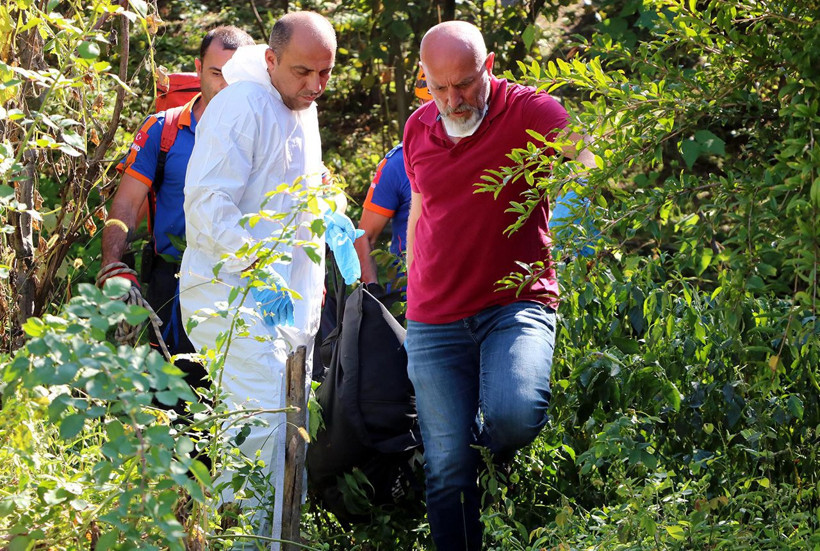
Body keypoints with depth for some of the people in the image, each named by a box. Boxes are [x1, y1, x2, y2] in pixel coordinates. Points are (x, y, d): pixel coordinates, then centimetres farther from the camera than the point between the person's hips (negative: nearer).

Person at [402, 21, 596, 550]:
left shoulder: (527, 111, -7)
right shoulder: (418, 129, 9)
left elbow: (587, 148, -26)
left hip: (518, 304, -4)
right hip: (435, 322, 4)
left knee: (514, 415, -28)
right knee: (448, 466, 0)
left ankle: (497, 464, 8)